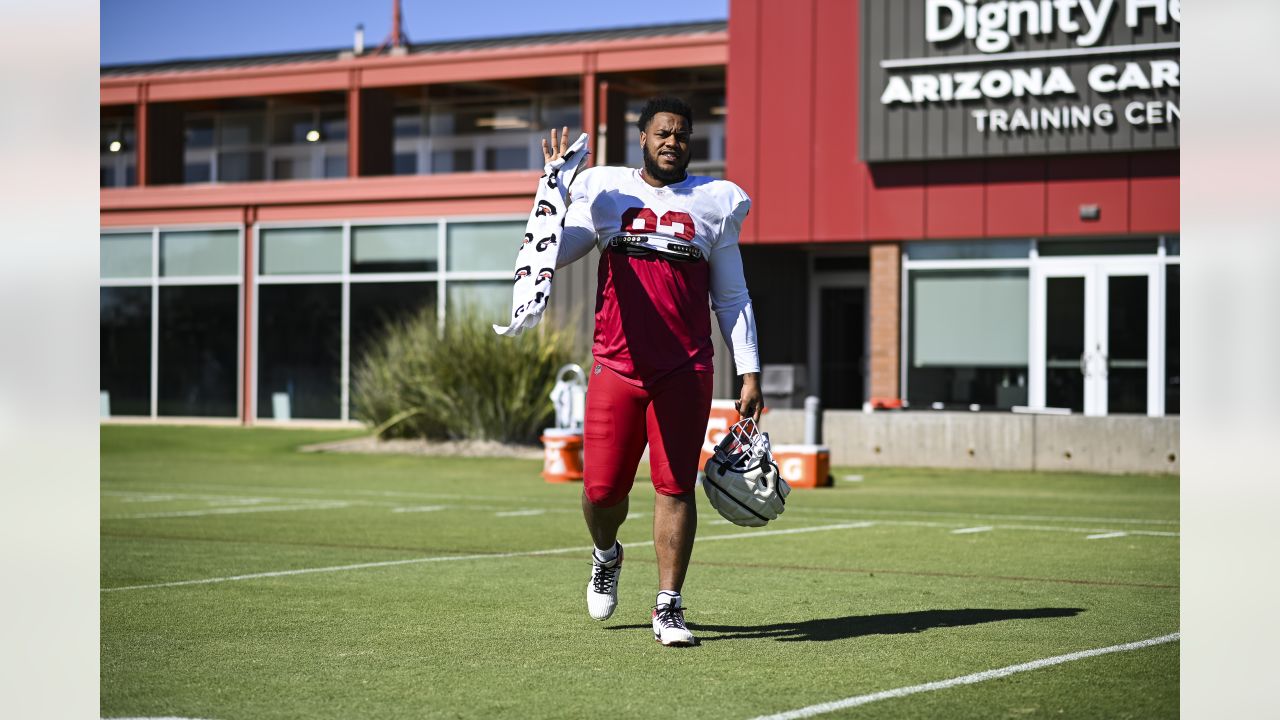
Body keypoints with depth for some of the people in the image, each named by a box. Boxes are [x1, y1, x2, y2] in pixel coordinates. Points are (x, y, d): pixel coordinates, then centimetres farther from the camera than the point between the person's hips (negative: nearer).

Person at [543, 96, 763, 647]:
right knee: (602, 489, 0)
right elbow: (548, 256, 7)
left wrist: (749, 373, 5)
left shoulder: (714, 202, 9)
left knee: (675, 487, -4)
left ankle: (668, 607, 4)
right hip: (616, 367, 0)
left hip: (685, 372, 0)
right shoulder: (605, 192, 9)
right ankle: (606, 554, 33)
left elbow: (731, 298, 11)